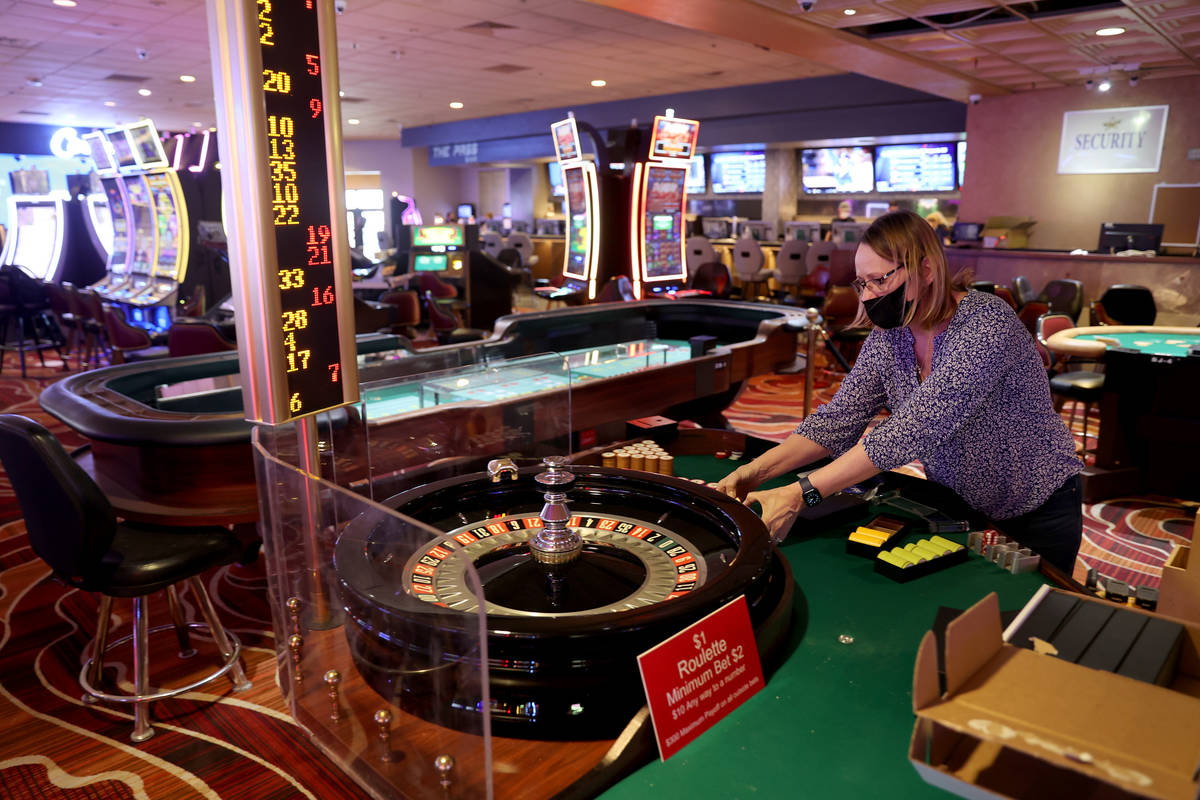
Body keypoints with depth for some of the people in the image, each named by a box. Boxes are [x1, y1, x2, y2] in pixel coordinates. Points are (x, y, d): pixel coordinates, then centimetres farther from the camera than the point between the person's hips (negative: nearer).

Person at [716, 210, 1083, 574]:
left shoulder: (985, 322, -31)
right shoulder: (887, 338, -9)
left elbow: (916, 429, -40)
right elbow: (838, 419, -12)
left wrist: (801, 494, -45)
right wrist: (758, 470, -28)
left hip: (1038, 514, -5)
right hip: (958, 505, 6)